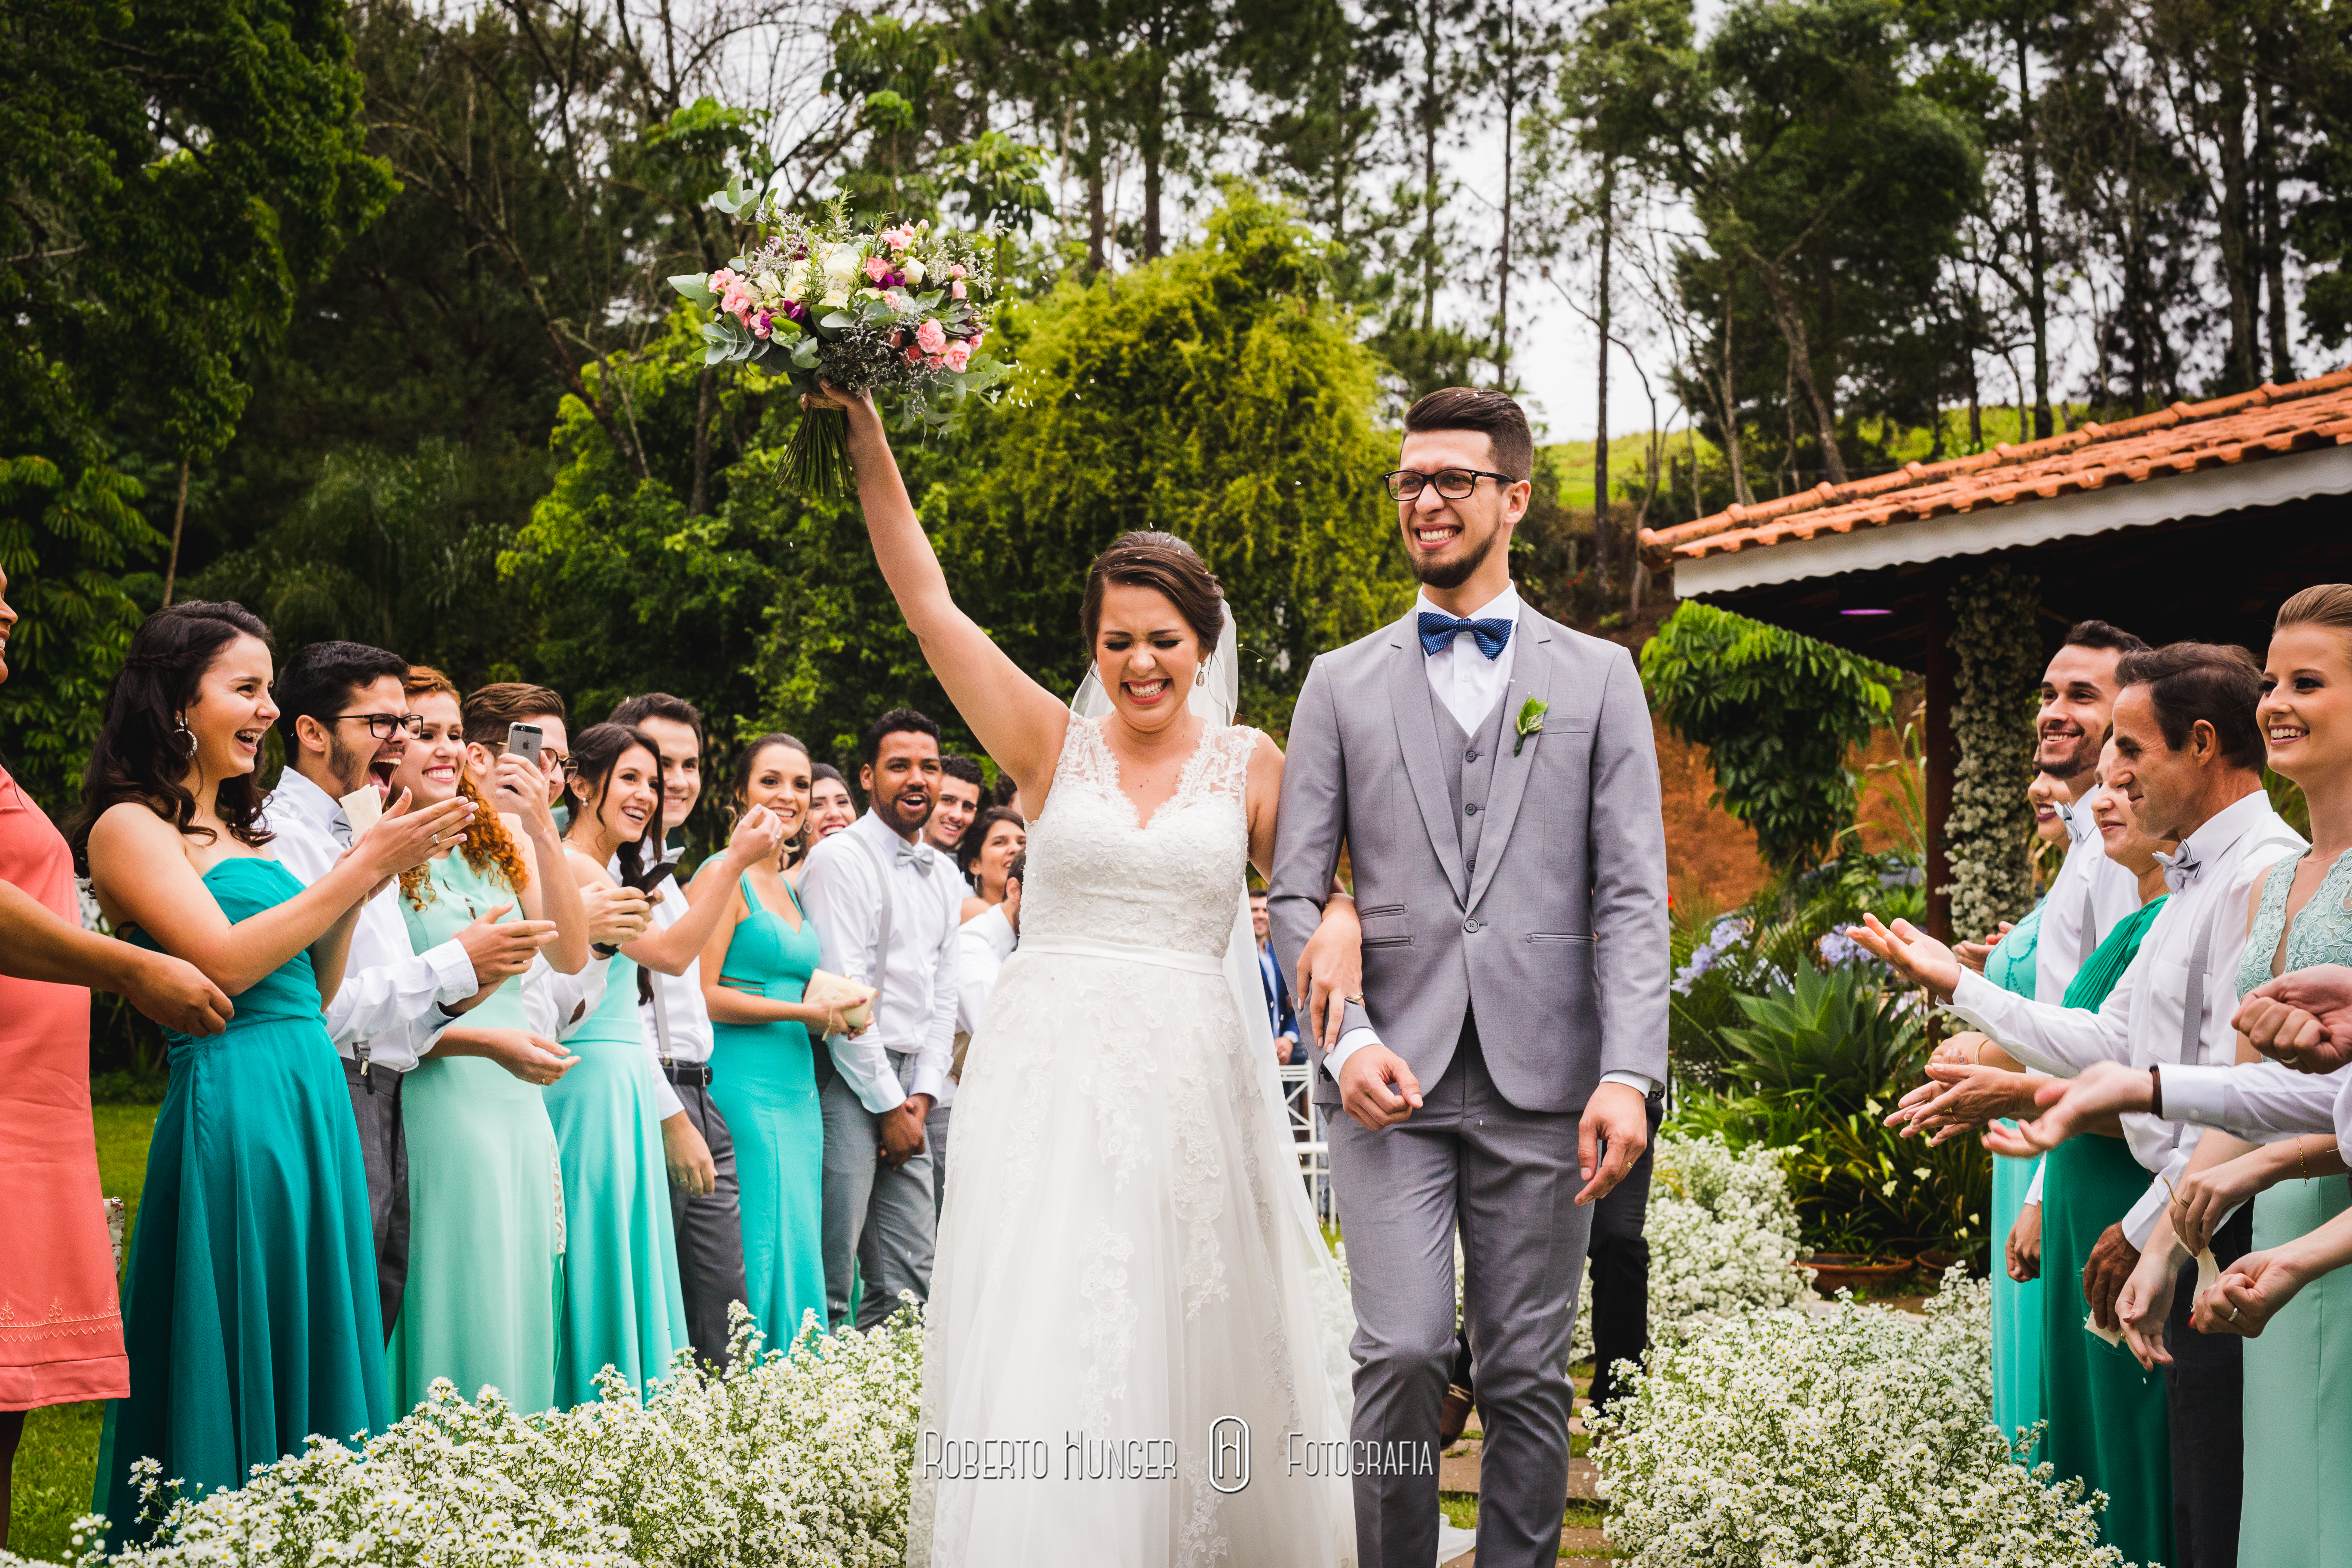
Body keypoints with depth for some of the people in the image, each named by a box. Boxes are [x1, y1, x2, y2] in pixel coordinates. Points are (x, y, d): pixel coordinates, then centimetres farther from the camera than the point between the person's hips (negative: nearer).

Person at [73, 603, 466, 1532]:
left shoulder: (239, 830, 19)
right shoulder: (131, 827, -5)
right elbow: (223, 962, -16)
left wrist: (368, 877, 6)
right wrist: (361, 869, -12)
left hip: (315, 1101, 8)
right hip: (234, 1101, -8)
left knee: (311, 1357, 9)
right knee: (235, 1373, -3)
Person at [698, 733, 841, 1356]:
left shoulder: (790, 889, 19)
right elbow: (702, 995, -13)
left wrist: (837, 1012, 5)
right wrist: (805, 1012, -12)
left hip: (797, 1089, 8)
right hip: (745, 1088, -8)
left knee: (796, 1254, 6)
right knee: (757, 1254, -8)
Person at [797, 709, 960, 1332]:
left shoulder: (943, 879, 17)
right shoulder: (841, 860, -8)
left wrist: (923, 1096, 5)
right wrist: (889, 1105, -11)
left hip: (905, 1093, 7)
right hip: (849, 1084, -7)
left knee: (910, 1282, 5)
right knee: (828, 1283, -7)